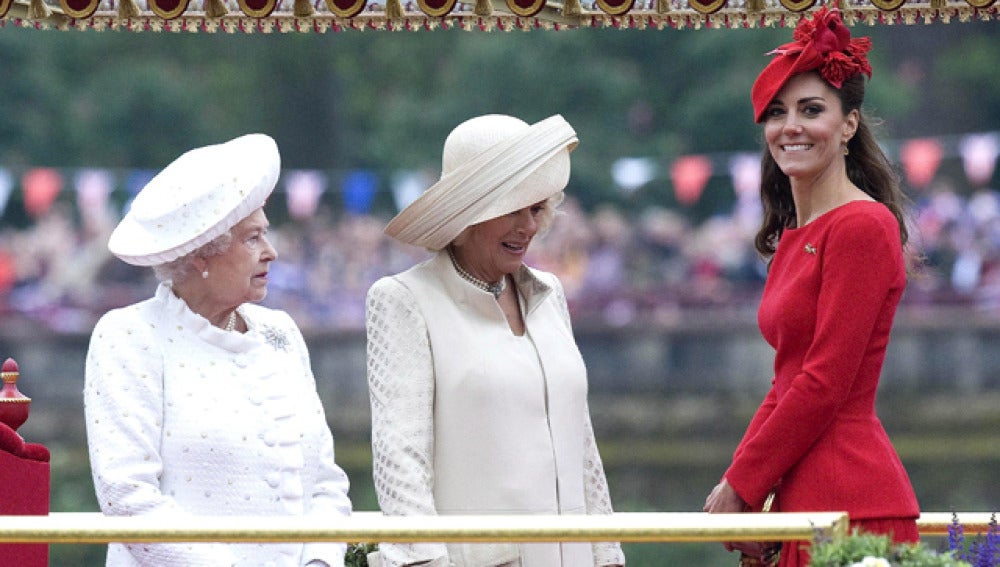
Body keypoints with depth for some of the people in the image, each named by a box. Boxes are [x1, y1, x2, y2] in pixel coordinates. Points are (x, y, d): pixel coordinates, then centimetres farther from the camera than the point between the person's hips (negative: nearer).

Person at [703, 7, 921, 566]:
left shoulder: (861, 226, -11)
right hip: (803, 502, 9)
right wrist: (737, 485, 8)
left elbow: (825, 384, -14)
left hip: (851, 505, -9)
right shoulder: (793, 237, 17)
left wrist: (741, 485, -9)